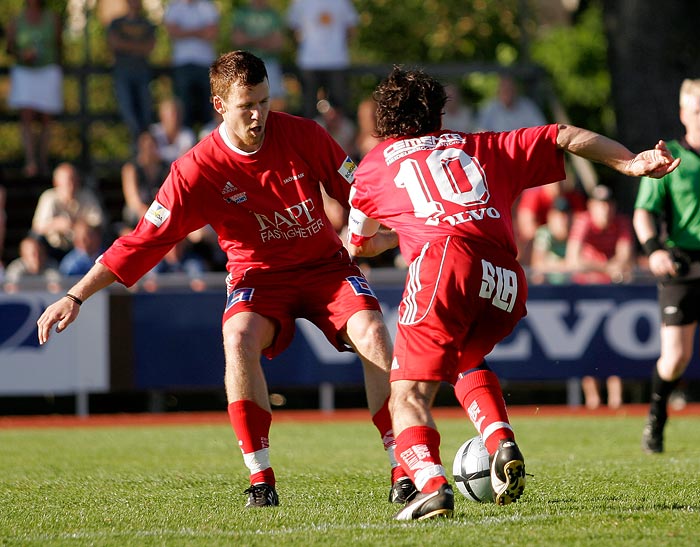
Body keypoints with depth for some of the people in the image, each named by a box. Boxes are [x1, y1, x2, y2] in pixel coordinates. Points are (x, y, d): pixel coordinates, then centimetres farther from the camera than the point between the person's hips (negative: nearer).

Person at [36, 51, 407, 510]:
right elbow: (144, 240, -14)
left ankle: (404, 471, -17)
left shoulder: (303, 135, -12)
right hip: (259, 274, -1)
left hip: (325, 265, 1)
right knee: (239, 337, -33)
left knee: (372, 334, -26)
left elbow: (361, 194, 2)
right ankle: (261, 478, -25)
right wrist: (75, 296, -18)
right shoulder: (198, 170, -16)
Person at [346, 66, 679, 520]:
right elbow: (567, 138, 27)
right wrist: (631, 163, 24)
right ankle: (503, 445, 6)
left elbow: (358, 247, 42)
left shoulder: (375, 164, 28)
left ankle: (431, 486, -29)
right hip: (506, 283, 4)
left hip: (444, 262, -3)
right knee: (465, 361, 30)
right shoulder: (483, 147, 31)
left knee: (409, 397, -2)